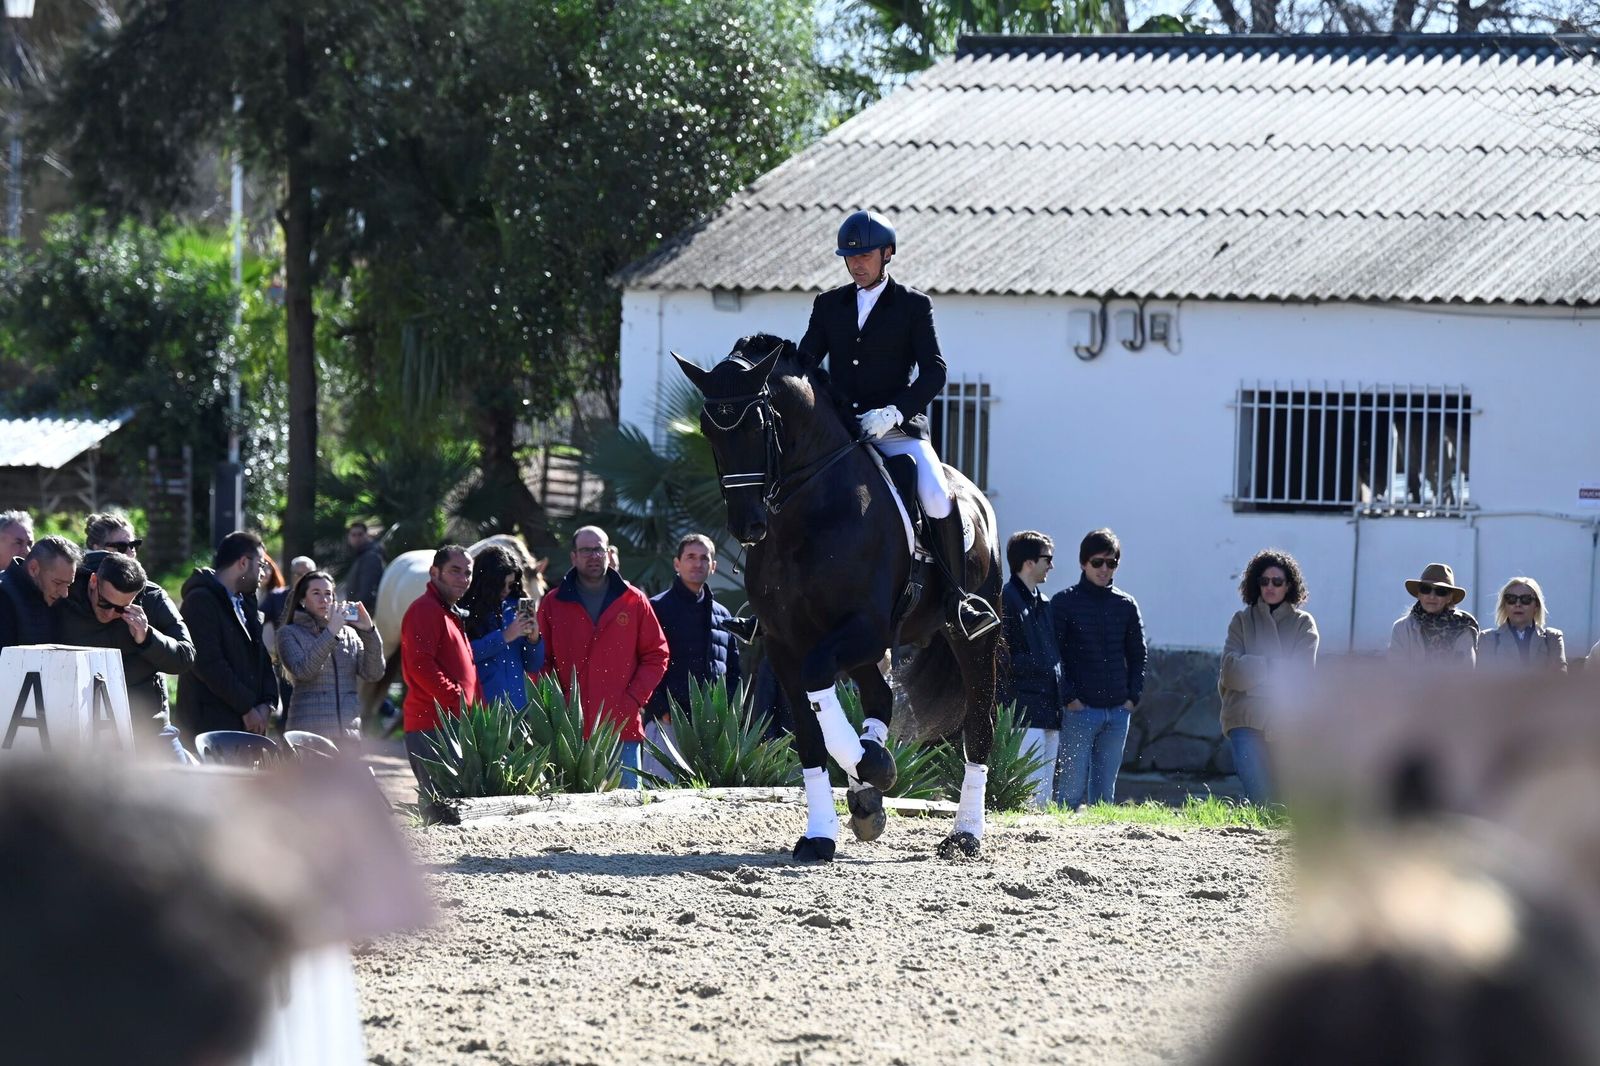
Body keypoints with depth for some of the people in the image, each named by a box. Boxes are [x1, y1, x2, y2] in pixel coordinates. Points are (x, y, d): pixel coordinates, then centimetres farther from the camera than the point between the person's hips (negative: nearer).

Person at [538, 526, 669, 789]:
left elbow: (656, 656, 10)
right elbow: (541, 661, 9)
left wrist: (634, 699, -2)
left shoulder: (633, 602, 9)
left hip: (622, 728, 0)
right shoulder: (553, 605, 9)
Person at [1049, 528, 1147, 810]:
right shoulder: (1064, 602, -1)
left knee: (1105, 788, 7)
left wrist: (1133, 697, 4)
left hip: (1118, 710, 4)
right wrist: (1069, 698, -12)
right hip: (1079, 710, -4)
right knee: (1073, 787, -7)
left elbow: (1137, 655, 16)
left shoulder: (1126, 605, 11)